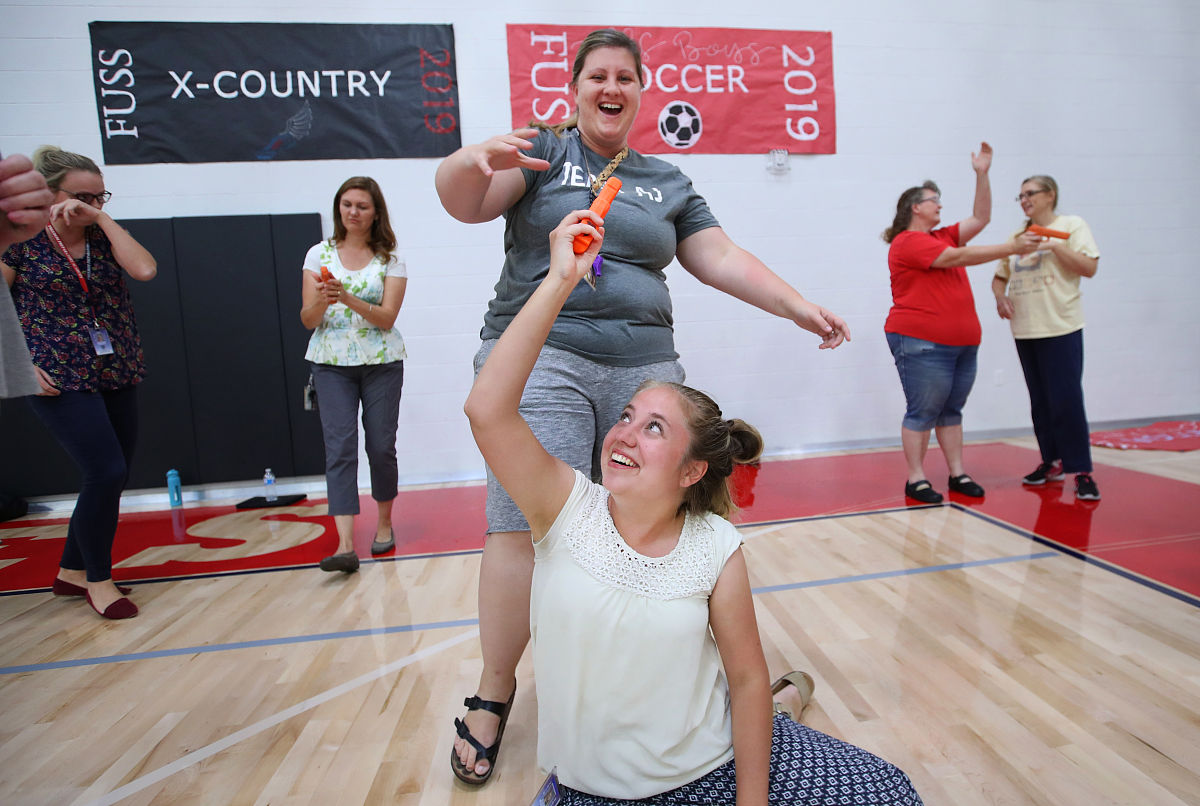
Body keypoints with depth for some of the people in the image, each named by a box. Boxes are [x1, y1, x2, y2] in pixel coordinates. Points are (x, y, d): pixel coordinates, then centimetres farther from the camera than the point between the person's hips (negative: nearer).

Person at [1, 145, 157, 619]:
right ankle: (98, 580, 8)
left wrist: (103, 219, -9)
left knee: (108, 478, 10)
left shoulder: (102, 237, 9)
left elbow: (144, 270, -11)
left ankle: (72, 572, 29)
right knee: (106, 471, -13)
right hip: (60, 379, -5)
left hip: (117, 376, 5)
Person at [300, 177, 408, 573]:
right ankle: (345, 545, -11)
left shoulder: (390, 260, 3)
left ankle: (384, 524, 25)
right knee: (340, 447, -8)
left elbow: (387, 317, -8)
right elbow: (307, 319, 1)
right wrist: (321, 301, -21)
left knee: (381, 446, 3)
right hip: (332, 363, 1)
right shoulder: (319, 255, 6)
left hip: (381, 362, 0)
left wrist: (348, 298, -23)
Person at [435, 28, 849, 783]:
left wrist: (801, 307, 8)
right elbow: (463, 202, -3)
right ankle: (494, 691, 9)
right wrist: (476, 159, -25)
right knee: (524, 528, -10)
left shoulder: (669, 182, 21)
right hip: (543, 357, -3)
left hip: (644, 369, 4)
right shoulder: (542, 150, 11)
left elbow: (722, 258, 17)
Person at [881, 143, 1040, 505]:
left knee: (951, 410, 11)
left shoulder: (942, 236, 20)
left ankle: (958, 474, 17)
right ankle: (916, 480, 2)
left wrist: (982, 174, 10)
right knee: (922, 412, -5)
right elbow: (958, 257, -14)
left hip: (961, 342, 9)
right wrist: (1010, 248, -12)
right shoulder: (908, 242, -9)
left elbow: (980, 219, 17)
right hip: (922, 342, -9)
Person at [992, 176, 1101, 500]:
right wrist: (1000, 296, 0)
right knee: (1040, 401, 10)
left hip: (1061, 328, -5)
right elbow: (999, 276, 20)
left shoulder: (1071, 225, 1)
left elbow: (1089, 267, -8)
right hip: (1024, 330, 5)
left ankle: (1081, 471, -2)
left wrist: (1054, 245, -16)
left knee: (1066, 401, -9)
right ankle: (1052, 462, 21)